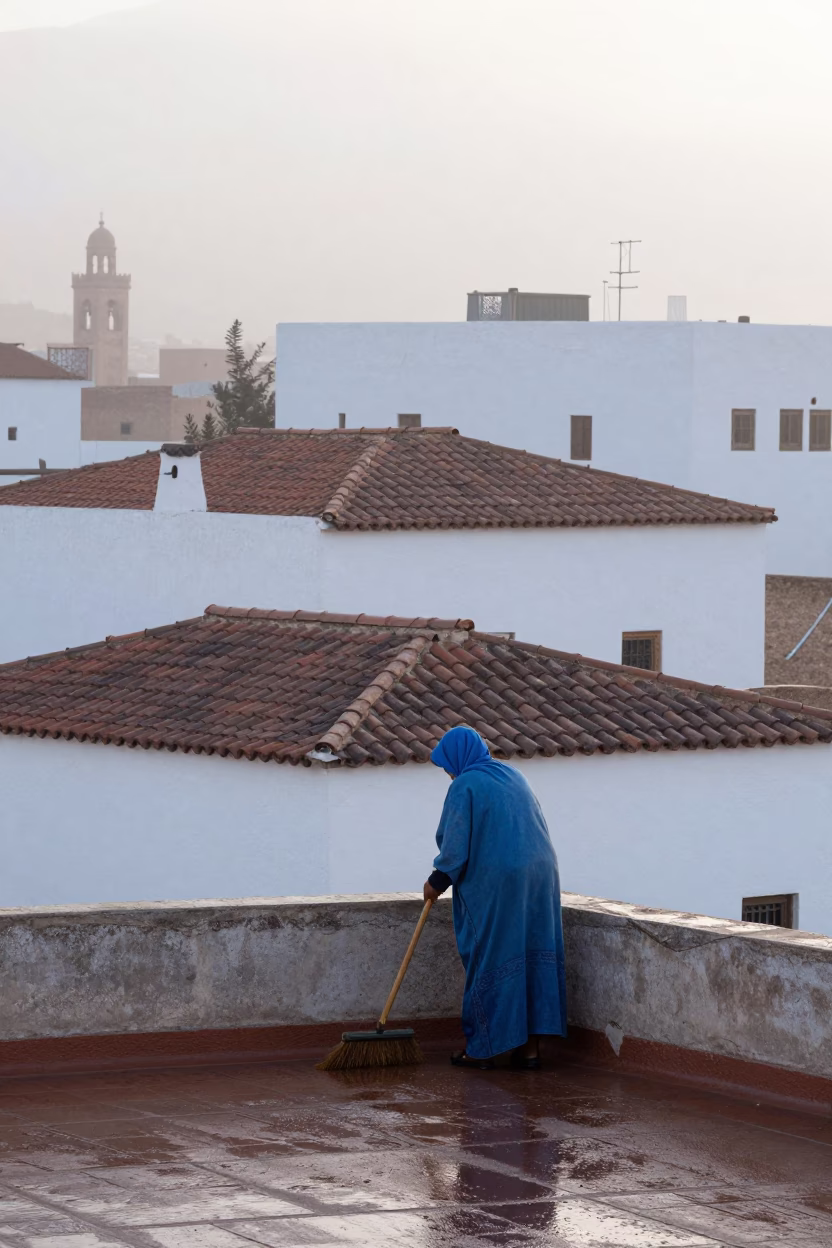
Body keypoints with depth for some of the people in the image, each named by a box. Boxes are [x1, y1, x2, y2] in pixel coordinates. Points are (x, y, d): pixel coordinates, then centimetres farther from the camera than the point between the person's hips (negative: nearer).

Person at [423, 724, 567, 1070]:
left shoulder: (464, 786, -7)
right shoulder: (513, 776, 15)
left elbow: (455, 846, -10)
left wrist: (437, 880, 6)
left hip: (493, 885, -6)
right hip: (538, 879, 6)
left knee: (489, 960, 2)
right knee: (533, 959, 7)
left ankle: (483, 1048, 7)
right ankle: (530, 1045, 6)